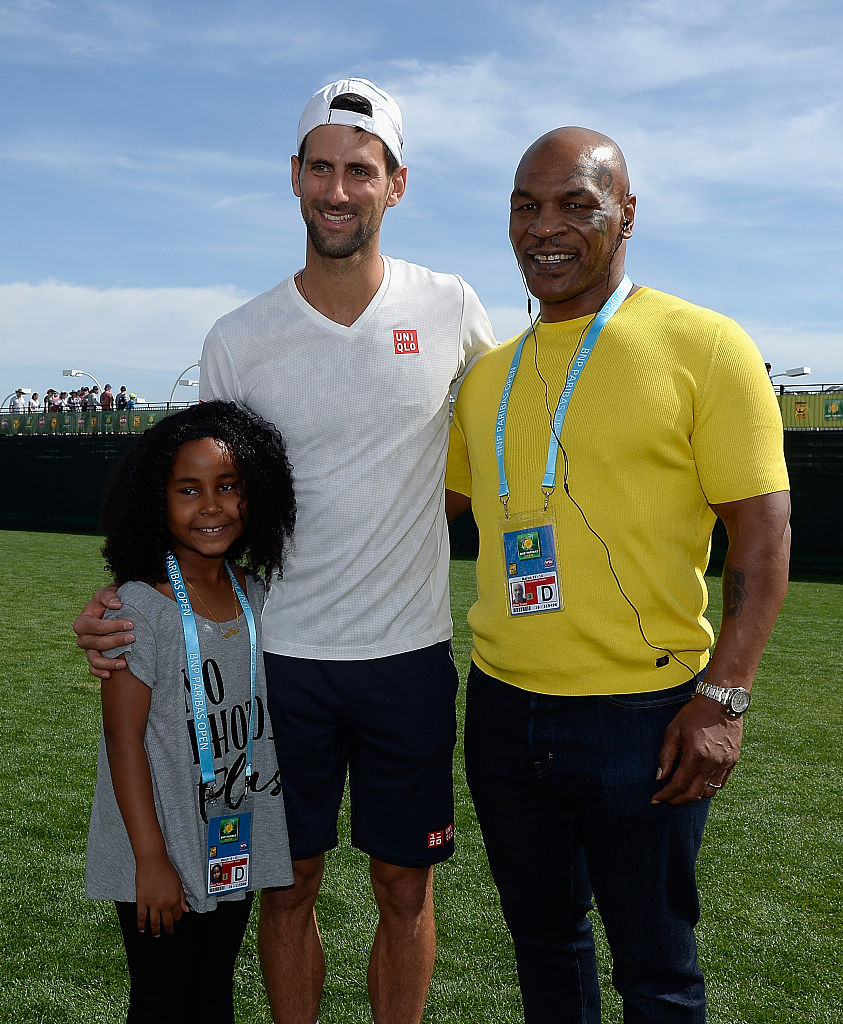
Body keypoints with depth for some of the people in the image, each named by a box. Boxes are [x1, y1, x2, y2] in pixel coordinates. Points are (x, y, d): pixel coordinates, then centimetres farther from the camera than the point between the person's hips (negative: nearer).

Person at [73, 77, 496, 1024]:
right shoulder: (237, 342, -2)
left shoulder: (450, 309, -2)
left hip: (412, 657, 0)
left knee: (405, 889, 13)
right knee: (287, 888, 13)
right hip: (282, 659, 0)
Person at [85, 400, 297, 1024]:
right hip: (163, 858, -5)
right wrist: (150, 859, -16)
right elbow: (124, 738, -17)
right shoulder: (138, 608, -18)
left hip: (236, 850, 5)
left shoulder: (254, 595, 1)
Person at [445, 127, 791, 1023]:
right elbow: (435, 502, 21)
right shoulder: (489, 375, 9)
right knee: (542, 937, 21)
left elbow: (763, 531, -10)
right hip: (503, 708, 5)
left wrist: (722, 698, -16)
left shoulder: (703, 346, -7)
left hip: (641, 714, -5)